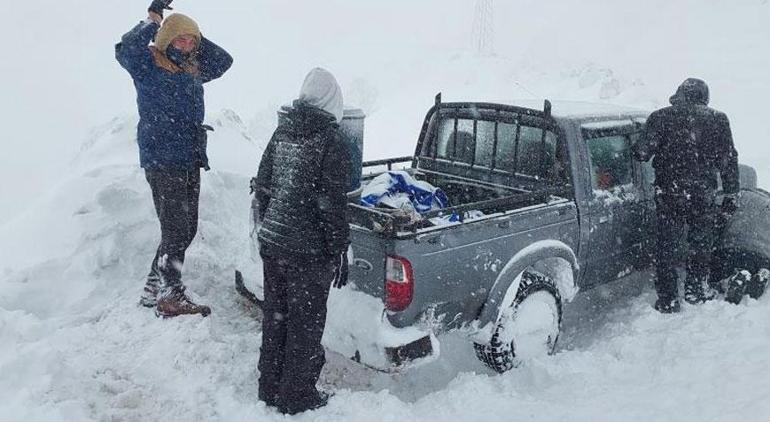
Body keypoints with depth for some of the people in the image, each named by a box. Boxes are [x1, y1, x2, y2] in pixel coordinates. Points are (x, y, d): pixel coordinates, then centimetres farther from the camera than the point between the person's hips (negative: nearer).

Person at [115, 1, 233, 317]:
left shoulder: (193, 69, 15)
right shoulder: (148, 65, -5)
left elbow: (223, 61, 23)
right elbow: (125, 50, -24)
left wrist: (196, 40, 11)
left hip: (191, 161, 8)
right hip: (162, 162, -8)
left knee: (186, 230, 12)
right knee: (176, 230, -9)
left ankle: (154, 289, 24)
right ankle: (170, 297, 1)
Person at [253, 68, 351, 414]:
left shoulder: (282, 131, 4)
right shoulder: (331, 142, -15)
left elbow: (262, 186, 10)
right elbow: (332, 205, -17)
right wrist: (339, 253, -9)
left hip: (271, 242, 7)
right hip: (308, 251, -6)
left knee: (274, 316, 18)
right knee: (305, 324, 8)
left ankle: (269, 387, 32)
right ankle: (296, 396, 21)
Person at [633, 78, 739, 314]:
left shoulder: (661, 118, -6)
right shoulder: (718, 120, 0)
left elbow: (642, 153, -12)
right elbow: (729, 161, 2)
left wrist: (636, 150, 12)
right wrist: (731, 195, 8)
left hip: (669, 195, -1)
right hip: (704, 196, 1)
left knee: (668, 248, 9)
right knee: (701, 244, 20)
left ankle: (668, 300, 13)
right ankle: (696, 290, 34)